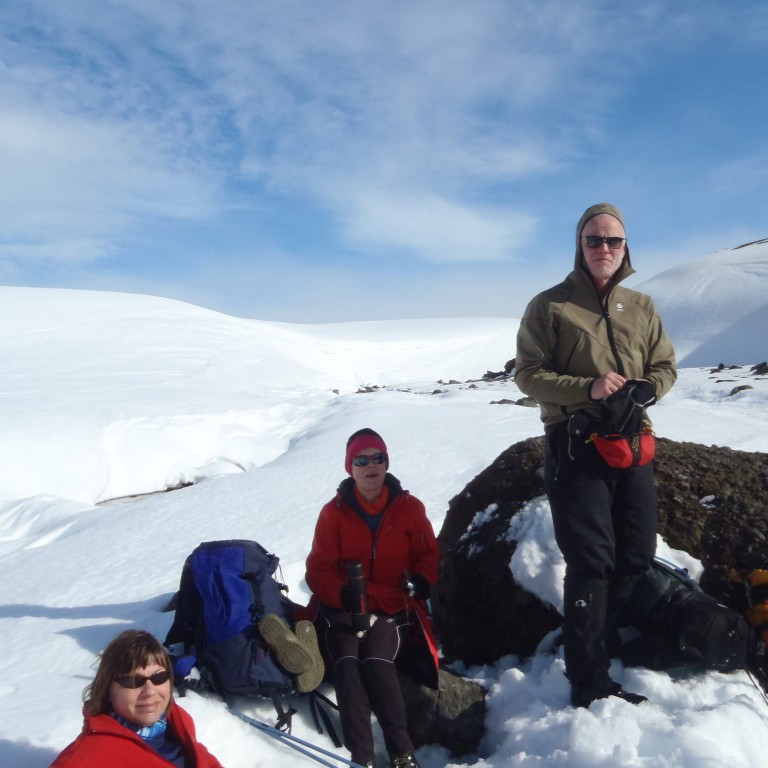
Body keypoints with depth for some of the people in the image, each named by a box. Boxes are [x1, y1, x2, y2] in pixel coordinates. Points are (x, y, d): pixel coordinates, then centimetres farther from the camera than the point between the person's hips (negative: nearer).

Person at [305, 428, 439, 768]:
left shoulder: (409, 507, 3)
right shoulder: (334, 511, 1)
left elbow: (428, 553, 12)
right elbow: (318, 569, -1)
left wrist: (421, 579, -11)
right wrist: (343, 593, -21)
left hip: (393, 608, 0)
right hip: (342, 607, 1)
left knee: (376, 661, -27)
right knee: (346, 662, -27)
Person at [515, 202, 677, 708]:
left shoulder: (642, 307, 13)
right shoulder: (551, 306, -1)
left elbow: (665, 367, 13)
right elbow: (529, 373, -6)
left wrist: (642, 391, -9)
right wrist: (587, 388, -19)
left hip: (632, 444, 6)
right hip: (575, 444, -5)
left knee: (636, 559, 10)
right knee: (591, 562, -6)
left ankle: (608, 656, 27)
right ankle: (590, 685, 5)